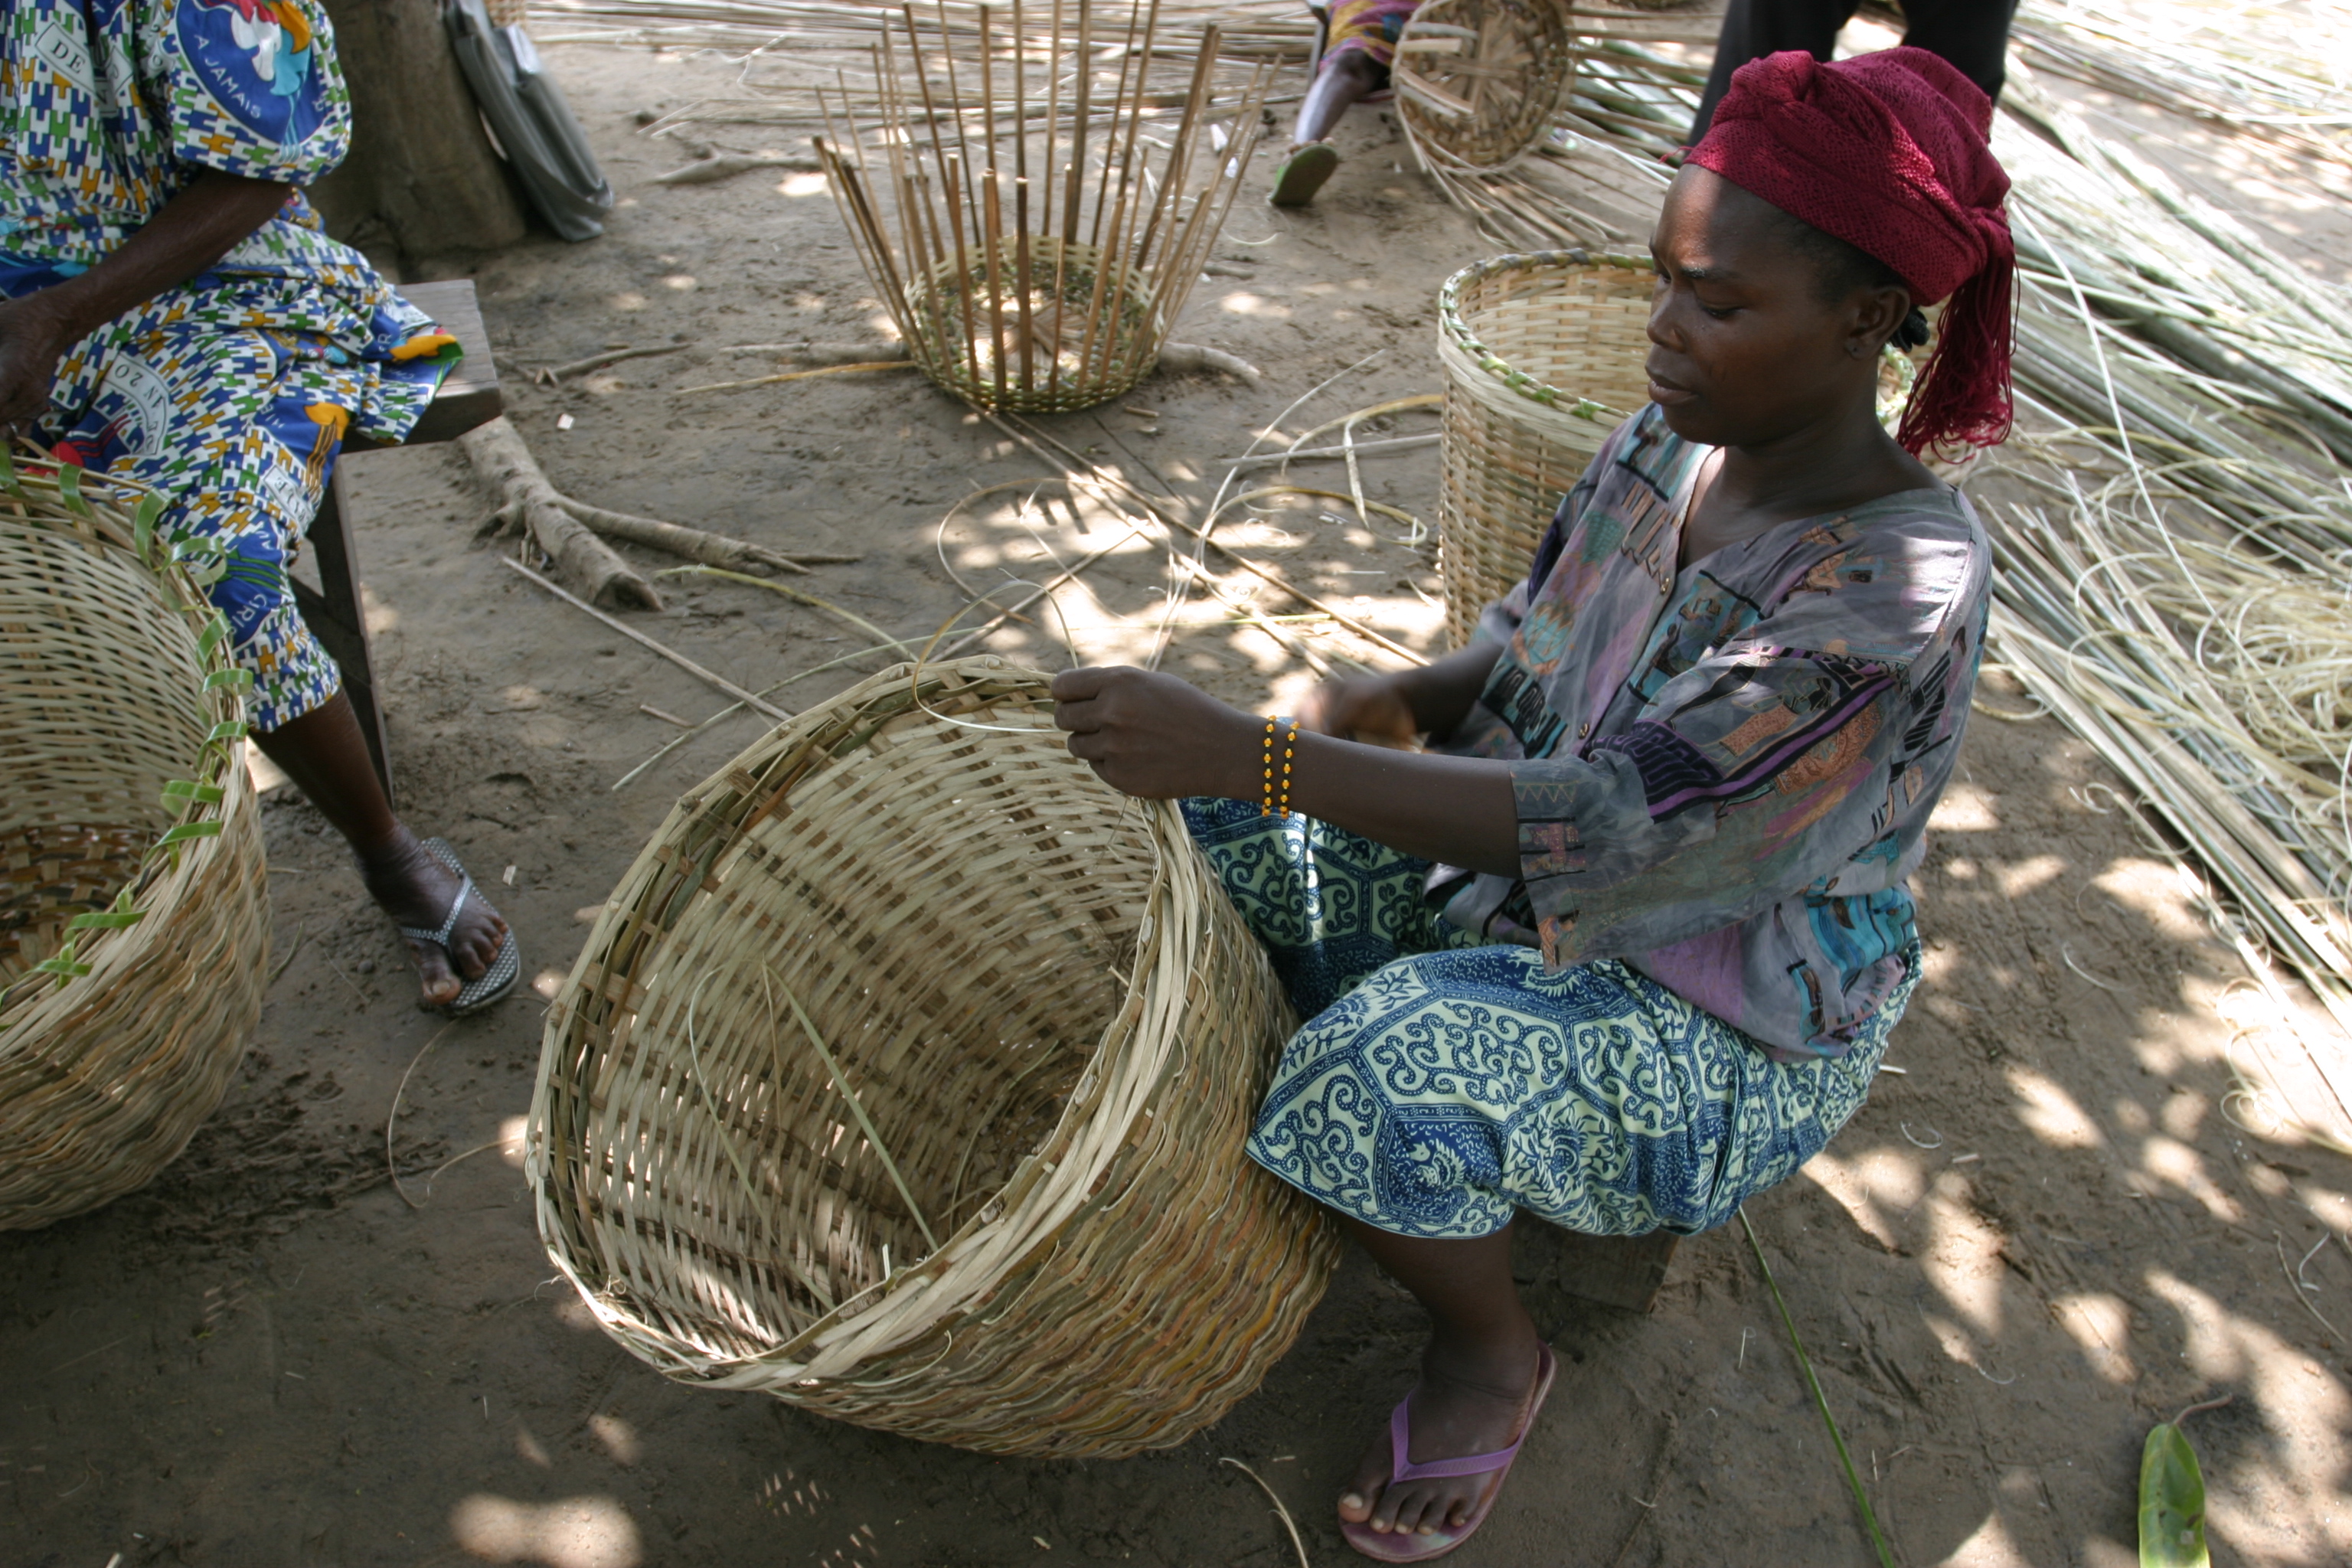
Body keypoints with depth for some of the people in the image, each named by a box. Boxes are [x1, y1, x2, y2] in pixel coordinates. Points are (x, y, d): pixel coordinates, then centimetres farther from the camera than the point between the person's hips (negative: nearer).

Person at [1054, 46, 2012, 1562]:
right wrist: (1380, 701, -16)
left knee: (1389, 1067, -32)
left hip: (1727, 1028, -7)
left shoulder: (1899, 594, -29)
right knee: (1225, 838, -9)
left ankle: (1492, 1346, 0)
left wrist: (1245, 753, -43)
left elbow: (1608, 828, -37)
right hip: (1541, 895, 7)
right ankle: (1303, 1189, 10)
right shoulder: (1672, 442, -6)